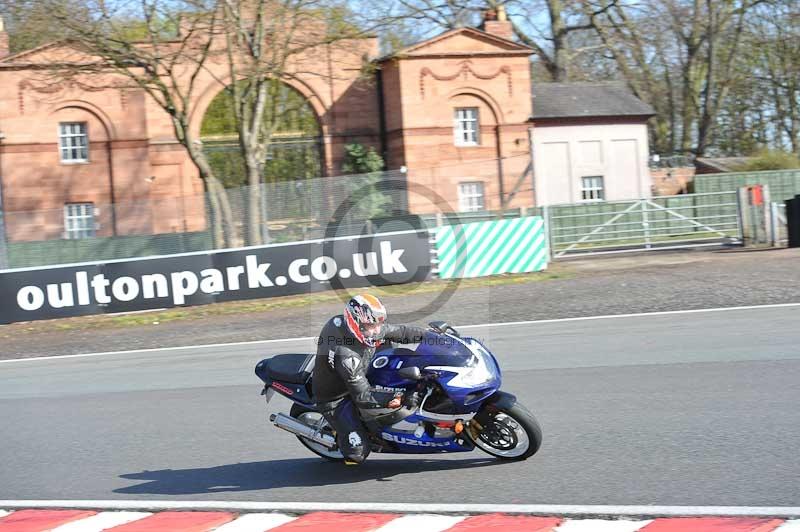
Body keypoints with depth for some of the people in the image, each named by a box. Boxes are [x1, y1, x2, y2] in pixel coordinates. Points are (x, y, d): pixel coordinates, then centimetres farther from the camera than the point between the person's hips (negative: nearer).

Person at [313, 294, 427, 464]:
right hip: (336, 398, -8)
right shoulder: (346, 356, -38)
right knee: (358, 453, -15)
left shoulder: (366, 327, -16)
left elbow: (397, 332, -1)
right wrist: (398, 399, -39)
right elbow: (363, 397, -34)